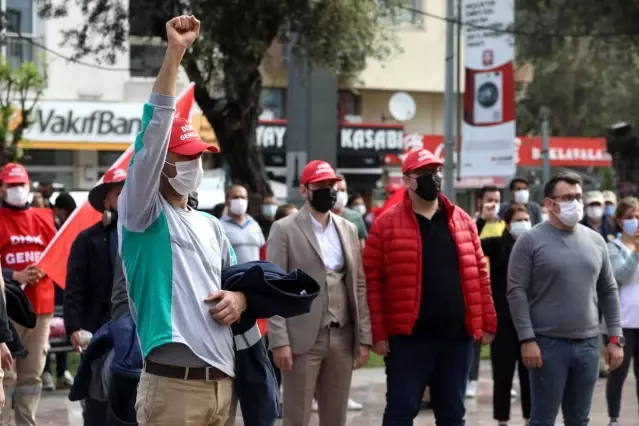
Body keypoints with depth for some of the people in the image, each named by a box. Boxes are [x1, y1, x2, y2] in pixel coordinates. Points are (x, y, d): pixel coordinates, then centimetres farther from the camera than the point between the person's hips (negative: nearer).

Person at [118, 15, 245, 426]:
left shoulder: (211, 225, 19)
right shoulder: (142, 214, -1)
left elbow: (237, 281, 28)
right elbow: (154, 131, -13)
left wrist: (238, 298, 2)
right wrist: (175, 54, -17)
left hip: (223, 381, 7)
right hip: (173, 386, -6)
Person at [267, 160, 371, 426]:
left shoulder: (348, 229, 13)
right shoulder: (284, 229, -2)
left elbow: (358, 286, 13)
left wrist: (363, 337, 6)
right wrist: (279, 341, -14)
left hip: (343, 339, 5)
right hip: (303, 339, -4)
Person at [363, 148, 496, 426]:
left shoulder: (462, 221, 10)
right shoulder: (387, 224, -3)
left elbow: (479, 275, 12)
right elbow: (372, 281, -5)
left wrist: (487, 322, 6)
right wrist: (378, 333, -10)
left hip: (457, 335, 4)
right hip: (408, 337, -4)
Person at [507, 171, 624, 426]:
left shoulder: (595, 241, 10)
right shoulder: (531, 240, -5)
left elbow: (608, 291, 14)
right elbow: (517, 292, -8)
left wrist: (615, 338, 8)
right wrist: (527, 339, -15)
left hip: (588, 344, 5)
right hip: (548, 343, -5)